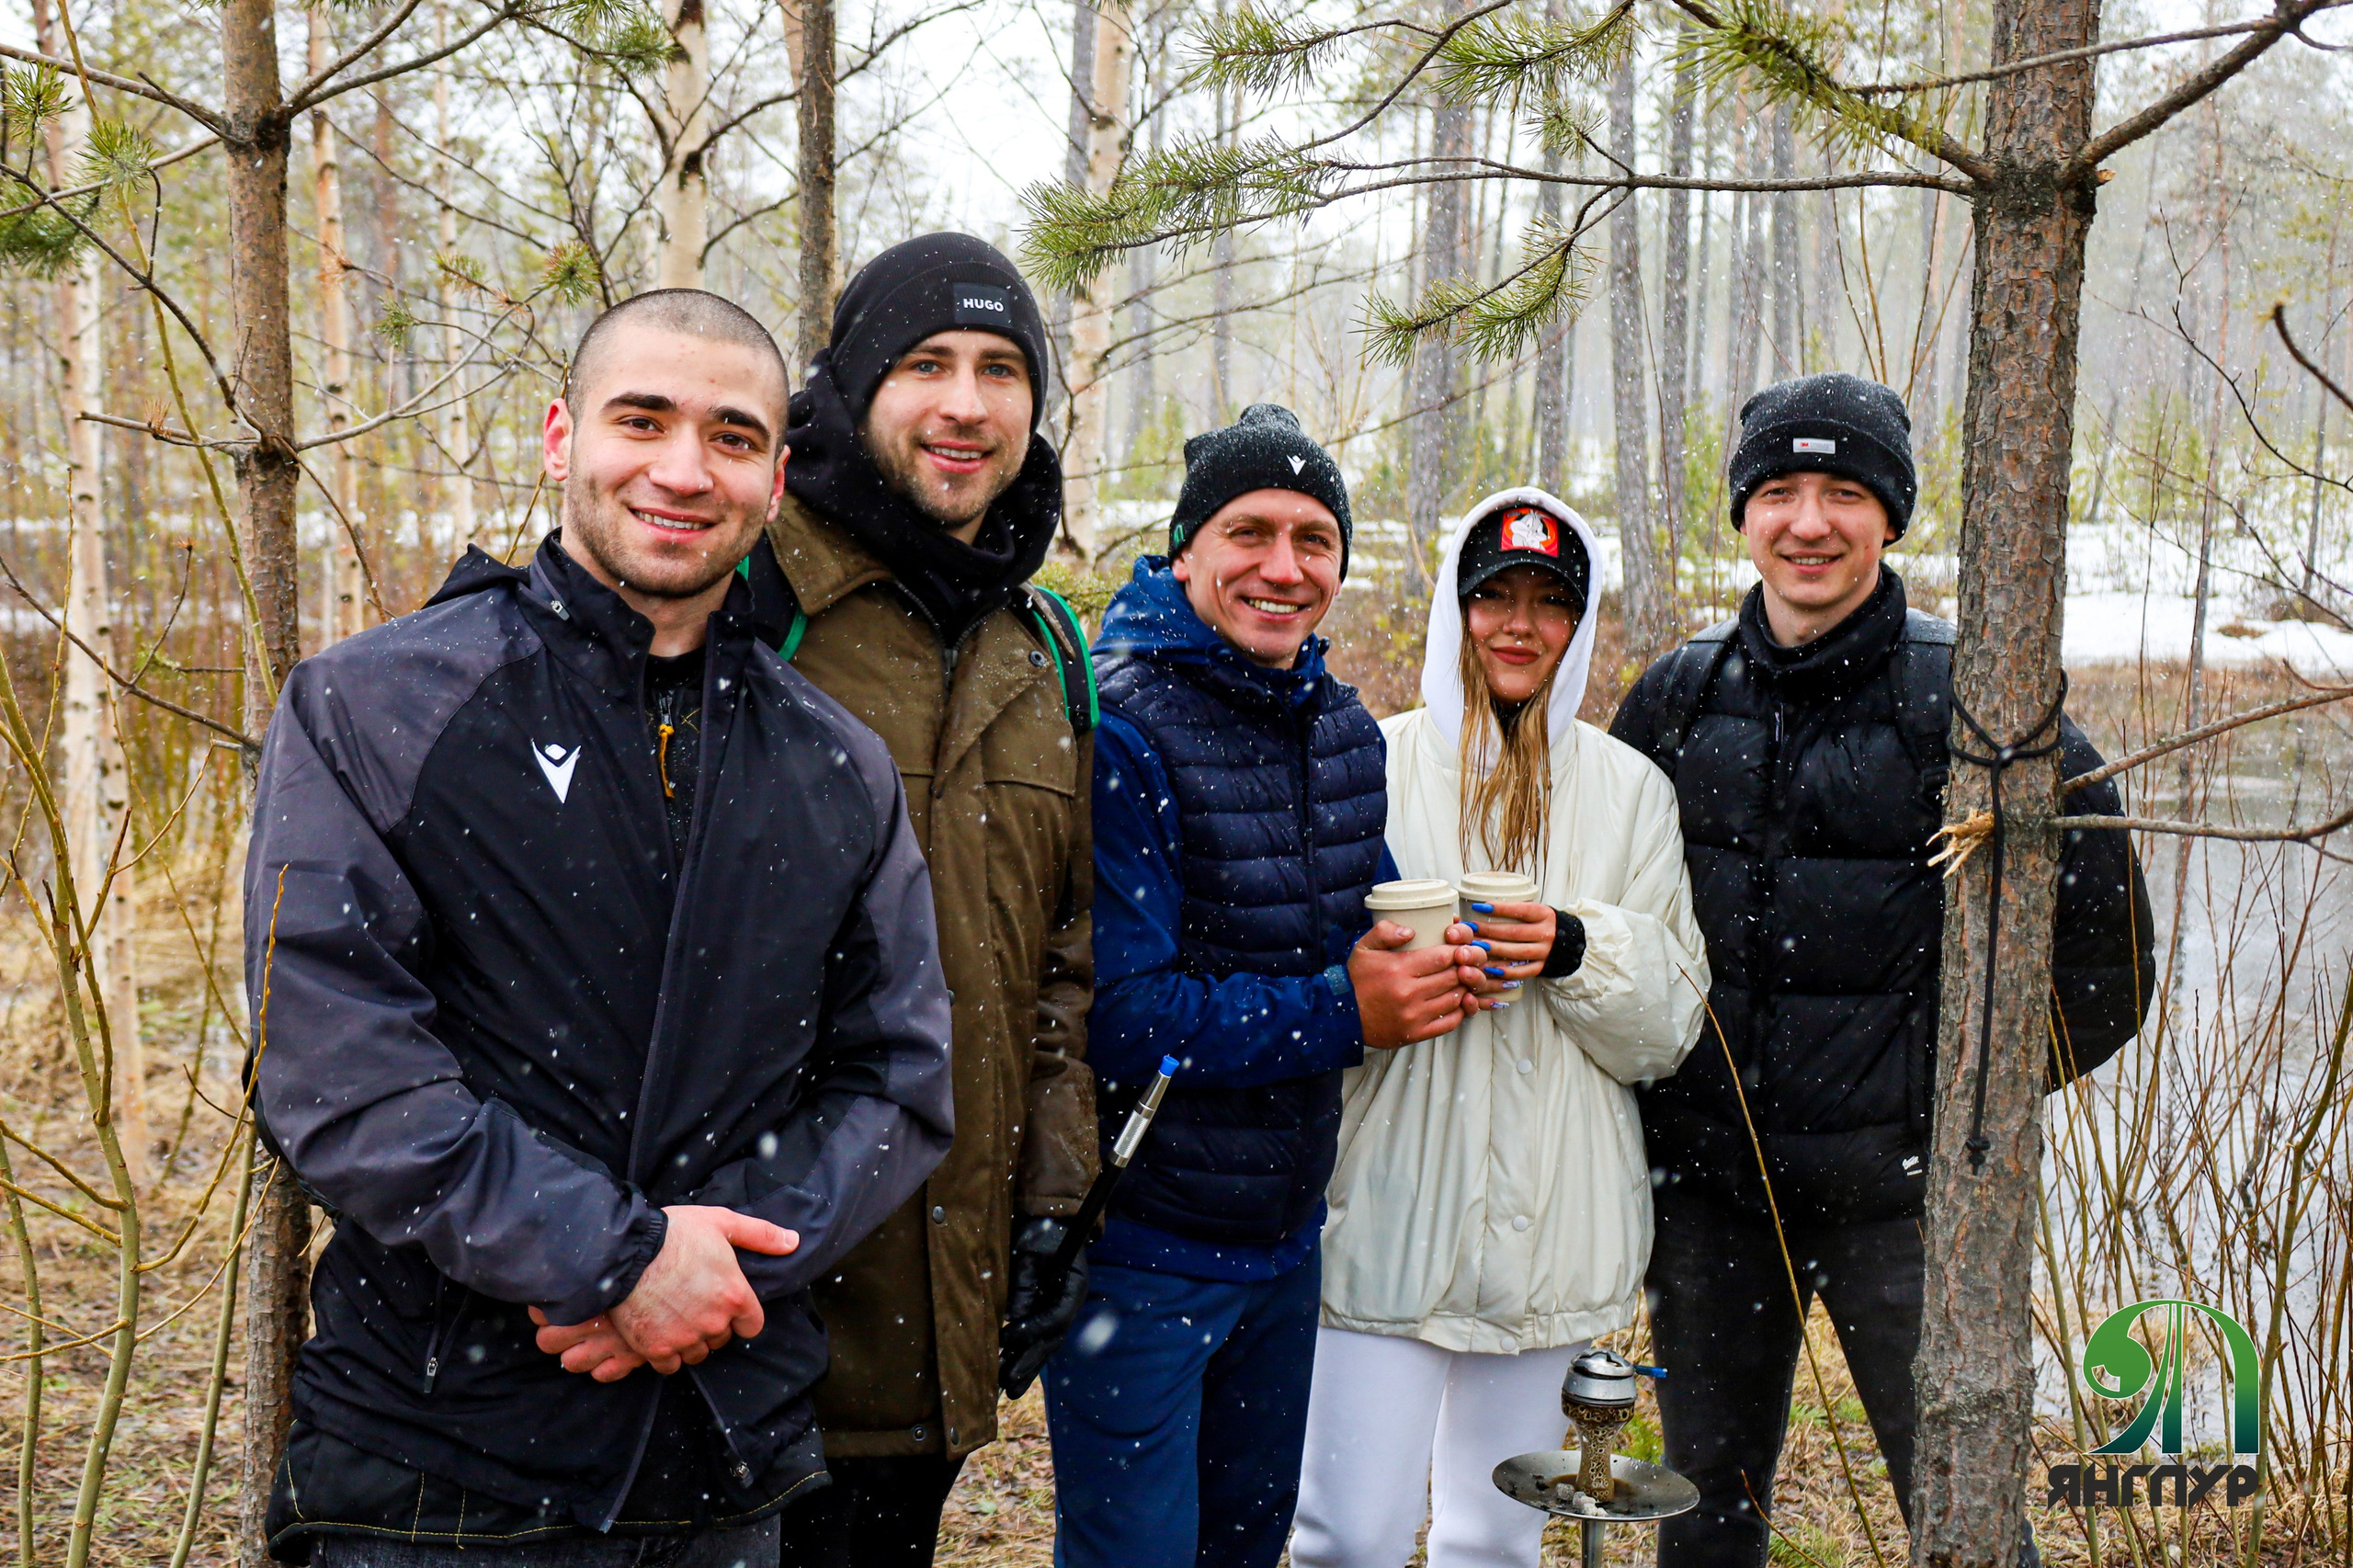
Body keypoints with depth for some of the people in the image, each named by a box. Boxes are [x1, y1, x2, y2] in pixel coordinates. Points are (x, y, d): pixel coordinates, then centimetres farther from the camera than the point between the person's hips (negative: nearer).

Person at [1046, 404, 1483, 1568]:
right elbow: (1113, 1011, -25)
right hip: (1137, 1244, -8)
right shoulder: (1119, 729, -20)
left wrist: (1419, 968, -7)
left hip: (1285, 1238, 8)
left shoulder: (1344, 728, 5)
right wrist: (1343, 1013, -22)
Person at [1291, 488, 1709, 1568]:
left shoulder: (1629, 790, 8)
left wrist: (1576, 950, -13)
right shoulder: (1373, 767, 0)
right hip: (1389, 1216, -2)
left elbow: (1671, 1025, 5)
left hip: (1552, 1223, 3)